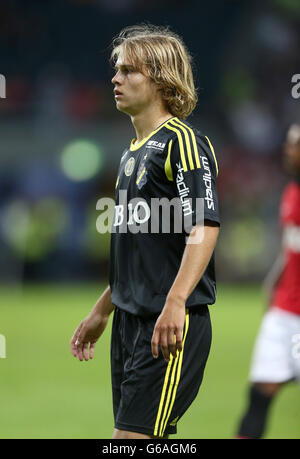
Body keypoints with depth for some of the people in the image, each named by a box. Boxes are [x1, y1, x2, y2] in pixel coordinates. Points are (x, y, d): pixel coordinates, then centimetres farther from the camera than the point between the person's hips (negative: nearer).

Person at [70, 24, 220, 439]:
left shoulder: (182, 142, -10)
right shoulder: (132, 153, 19)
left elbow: (205, 226, -20)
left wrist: (175, 303, -30)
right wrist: (101, 313, 29)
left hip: (171, 326, -9)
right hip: (131, 320, 9)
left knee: (133, 433, -14)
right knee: (125, 437, 9)